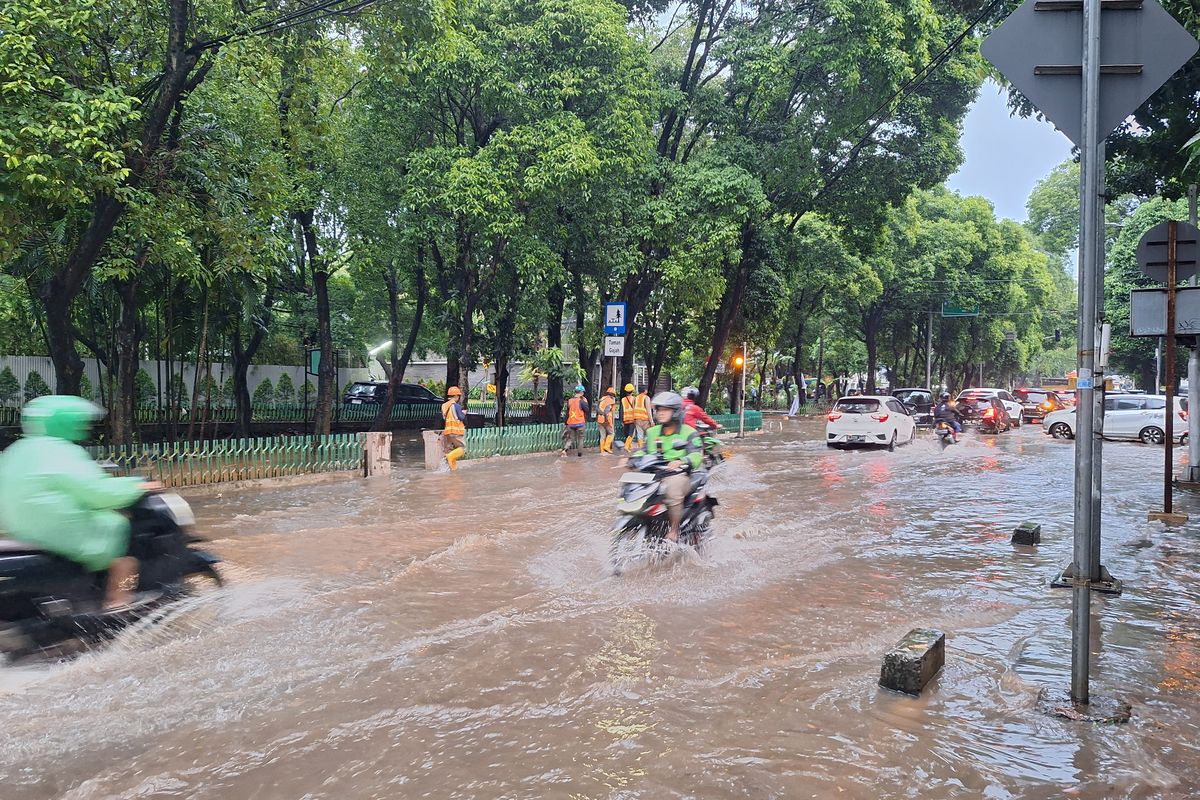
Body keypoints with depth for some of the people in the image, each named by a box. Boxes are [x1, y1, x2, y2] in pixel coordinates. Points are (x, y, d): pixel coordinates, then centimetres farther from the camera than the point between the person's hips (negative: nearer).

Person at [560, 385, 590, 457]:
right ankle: (580, 454, 14)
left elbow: (567, 413, 11)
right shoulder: (581, 401, -14)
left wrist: (566, 423, 19)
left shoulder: (569, 401, 3)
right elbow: (588, 410, -9)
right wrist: (586, 402, 1)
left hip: (571, 423, 4)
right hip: (580, 423, -4)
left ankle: (564, 449, -9)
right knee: (580, 438, 11)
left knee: (570, 438, 13)